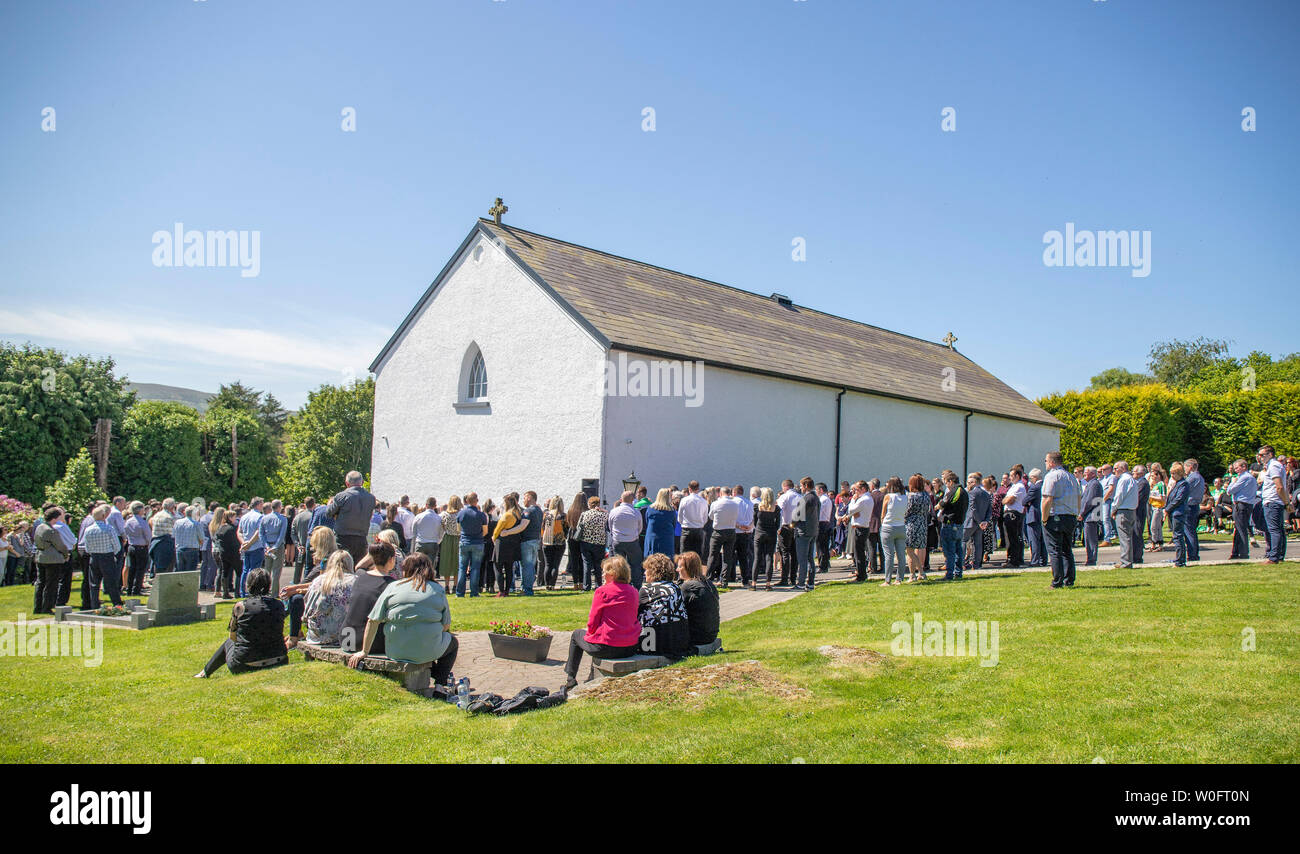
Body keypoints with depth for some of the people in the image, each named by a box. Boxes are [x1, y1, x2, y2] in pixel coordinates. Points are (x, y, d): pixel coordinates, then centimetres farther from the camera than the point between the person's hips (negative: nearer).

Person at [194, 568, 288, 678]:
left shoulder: (240, 607, -9)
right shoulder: (279, 605, -3)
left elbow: (233, 636, 7)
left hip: (244, 667, -2)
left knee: (229, 642, 30)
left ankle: (205, 672, 51)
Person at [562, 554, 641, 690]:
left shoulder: (603, 591, -10)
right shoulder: (634, 591, 4)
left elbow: (592, 623, -6)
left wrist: (590, 632, 16)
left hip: (607, 648, -5)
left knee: (576, 634, 23)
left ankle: (570, 678, 30)